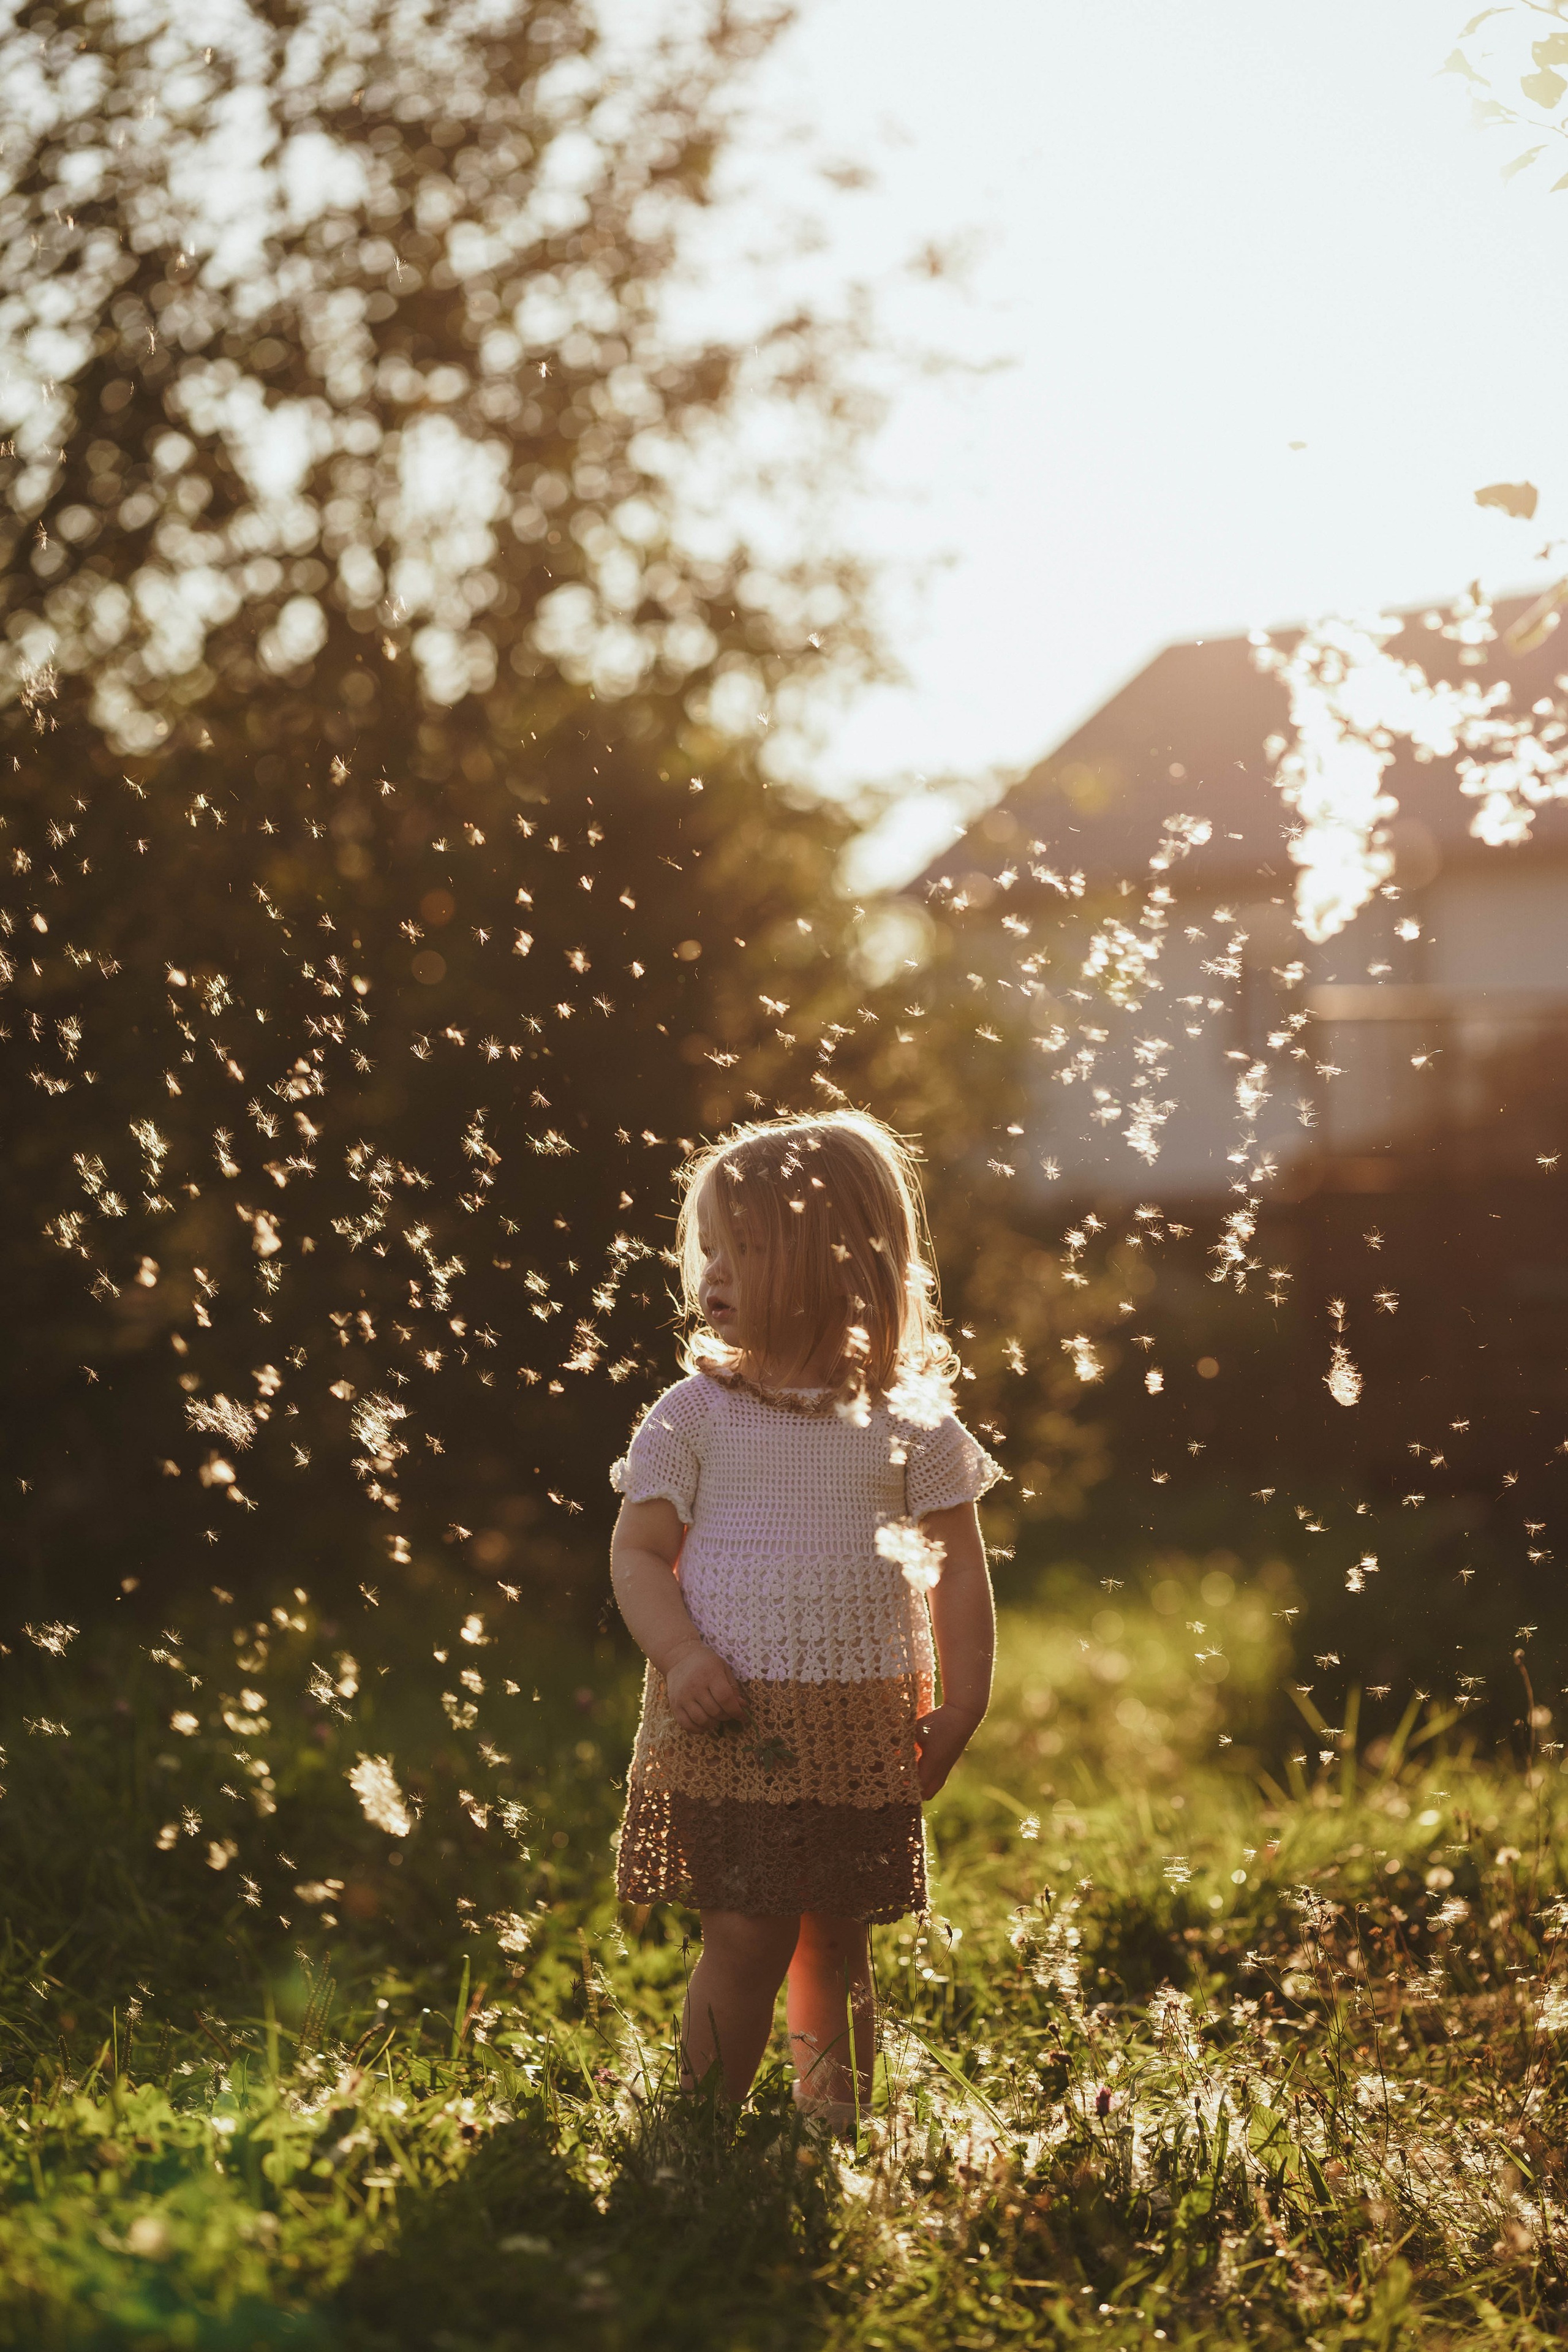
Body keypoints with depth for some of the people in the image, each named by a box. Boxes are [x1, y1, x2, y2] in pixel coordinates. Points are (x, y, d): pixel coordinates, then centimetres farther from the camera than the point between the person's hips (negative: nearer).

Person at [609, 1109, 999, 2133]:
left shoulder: (908, 1423, 3)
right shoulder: (695, 1414, 0)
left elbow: (960, 1568, 7)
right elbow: (638, 1551, 0)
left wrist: (960, 1707, 1)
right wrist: (679, 1656, -16)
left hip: (859, 1729, 2)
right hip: (728, 1722, -1)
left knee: (836, 1941, 10)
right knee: (749, 1936, -5)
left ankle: (837, 2125, 24)